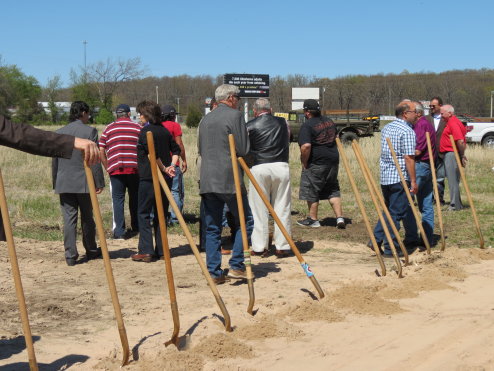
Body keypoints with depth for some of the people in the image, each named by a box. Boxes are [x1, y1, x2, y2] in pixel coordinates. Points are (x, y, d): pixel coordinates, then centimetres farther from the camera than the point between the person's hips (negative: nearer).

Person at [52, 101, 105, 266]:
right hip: (84, 183, -2)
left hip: (64, 183, 2)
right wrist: (99, 182, -4)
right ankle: (91, 251, 24)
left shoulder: (59, 133, 5)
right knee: (87, 218, 12)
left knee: (69, 219, 3)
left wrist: (55, 183, 17)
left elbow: (54, 161, 9)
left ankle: (70, 255, -1)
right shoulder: (90, 131, -7)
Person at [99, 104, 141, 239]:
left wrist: (107, 167, 14)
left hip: (115, 168, 0)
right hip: (135, 167, 1)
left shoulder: (109, 129, 8)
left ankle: (119, 231, -1)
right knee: (135, 198, 15)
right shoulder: (138, 127, 7)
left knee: (118, 199, 3)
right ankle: (135, 227, 24)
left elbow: (101, 151, 5)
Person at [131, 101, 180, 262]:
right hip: (165, 179, 7)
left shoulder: (145, 131, -10)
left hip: (149, 178, -7)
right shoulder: (164, 130, 12)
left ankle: (146, 251, -6)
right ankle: (161, 250, 13)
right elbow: (176, 150, 13)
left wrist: (164, 168, -9)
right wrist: (171, 166, 3)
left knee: (143, 214, -1)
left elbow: (153, 155, -18)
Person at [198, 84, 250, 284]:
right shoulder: (235, 115, -5)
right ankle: (236, 266, 2)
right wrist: (234, 156, 11)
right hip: (229, 179, -6)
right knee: (242, 222, 9)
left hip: (207, 181, 6)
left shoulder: (206, 119, 15)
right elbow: (243, 149, -9)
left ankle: (214, 272, 8)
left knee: (211, 228, 8)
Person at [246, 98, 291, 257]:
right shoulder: (282, 123, 9)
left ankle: (259, 247, 9)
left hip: (259, 168, -2)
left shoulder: (250, 126, 1)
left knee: (259, 209, 5)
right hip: (281, 166, 2)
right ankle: (282, 247, 9)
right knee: (282, 208, 6)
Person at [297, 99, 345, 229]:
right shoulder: (329, 122, 12)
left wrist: (304, 163, -13)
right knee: (333, 190, 15)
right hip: (333, 160, 8)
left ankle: (313, 219, 15)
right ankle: (340, 217, 6)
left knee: (312, 191, 6)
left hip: (316, 163, -8)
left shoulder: (307, 125, -14)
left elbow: (306, 146, -25)